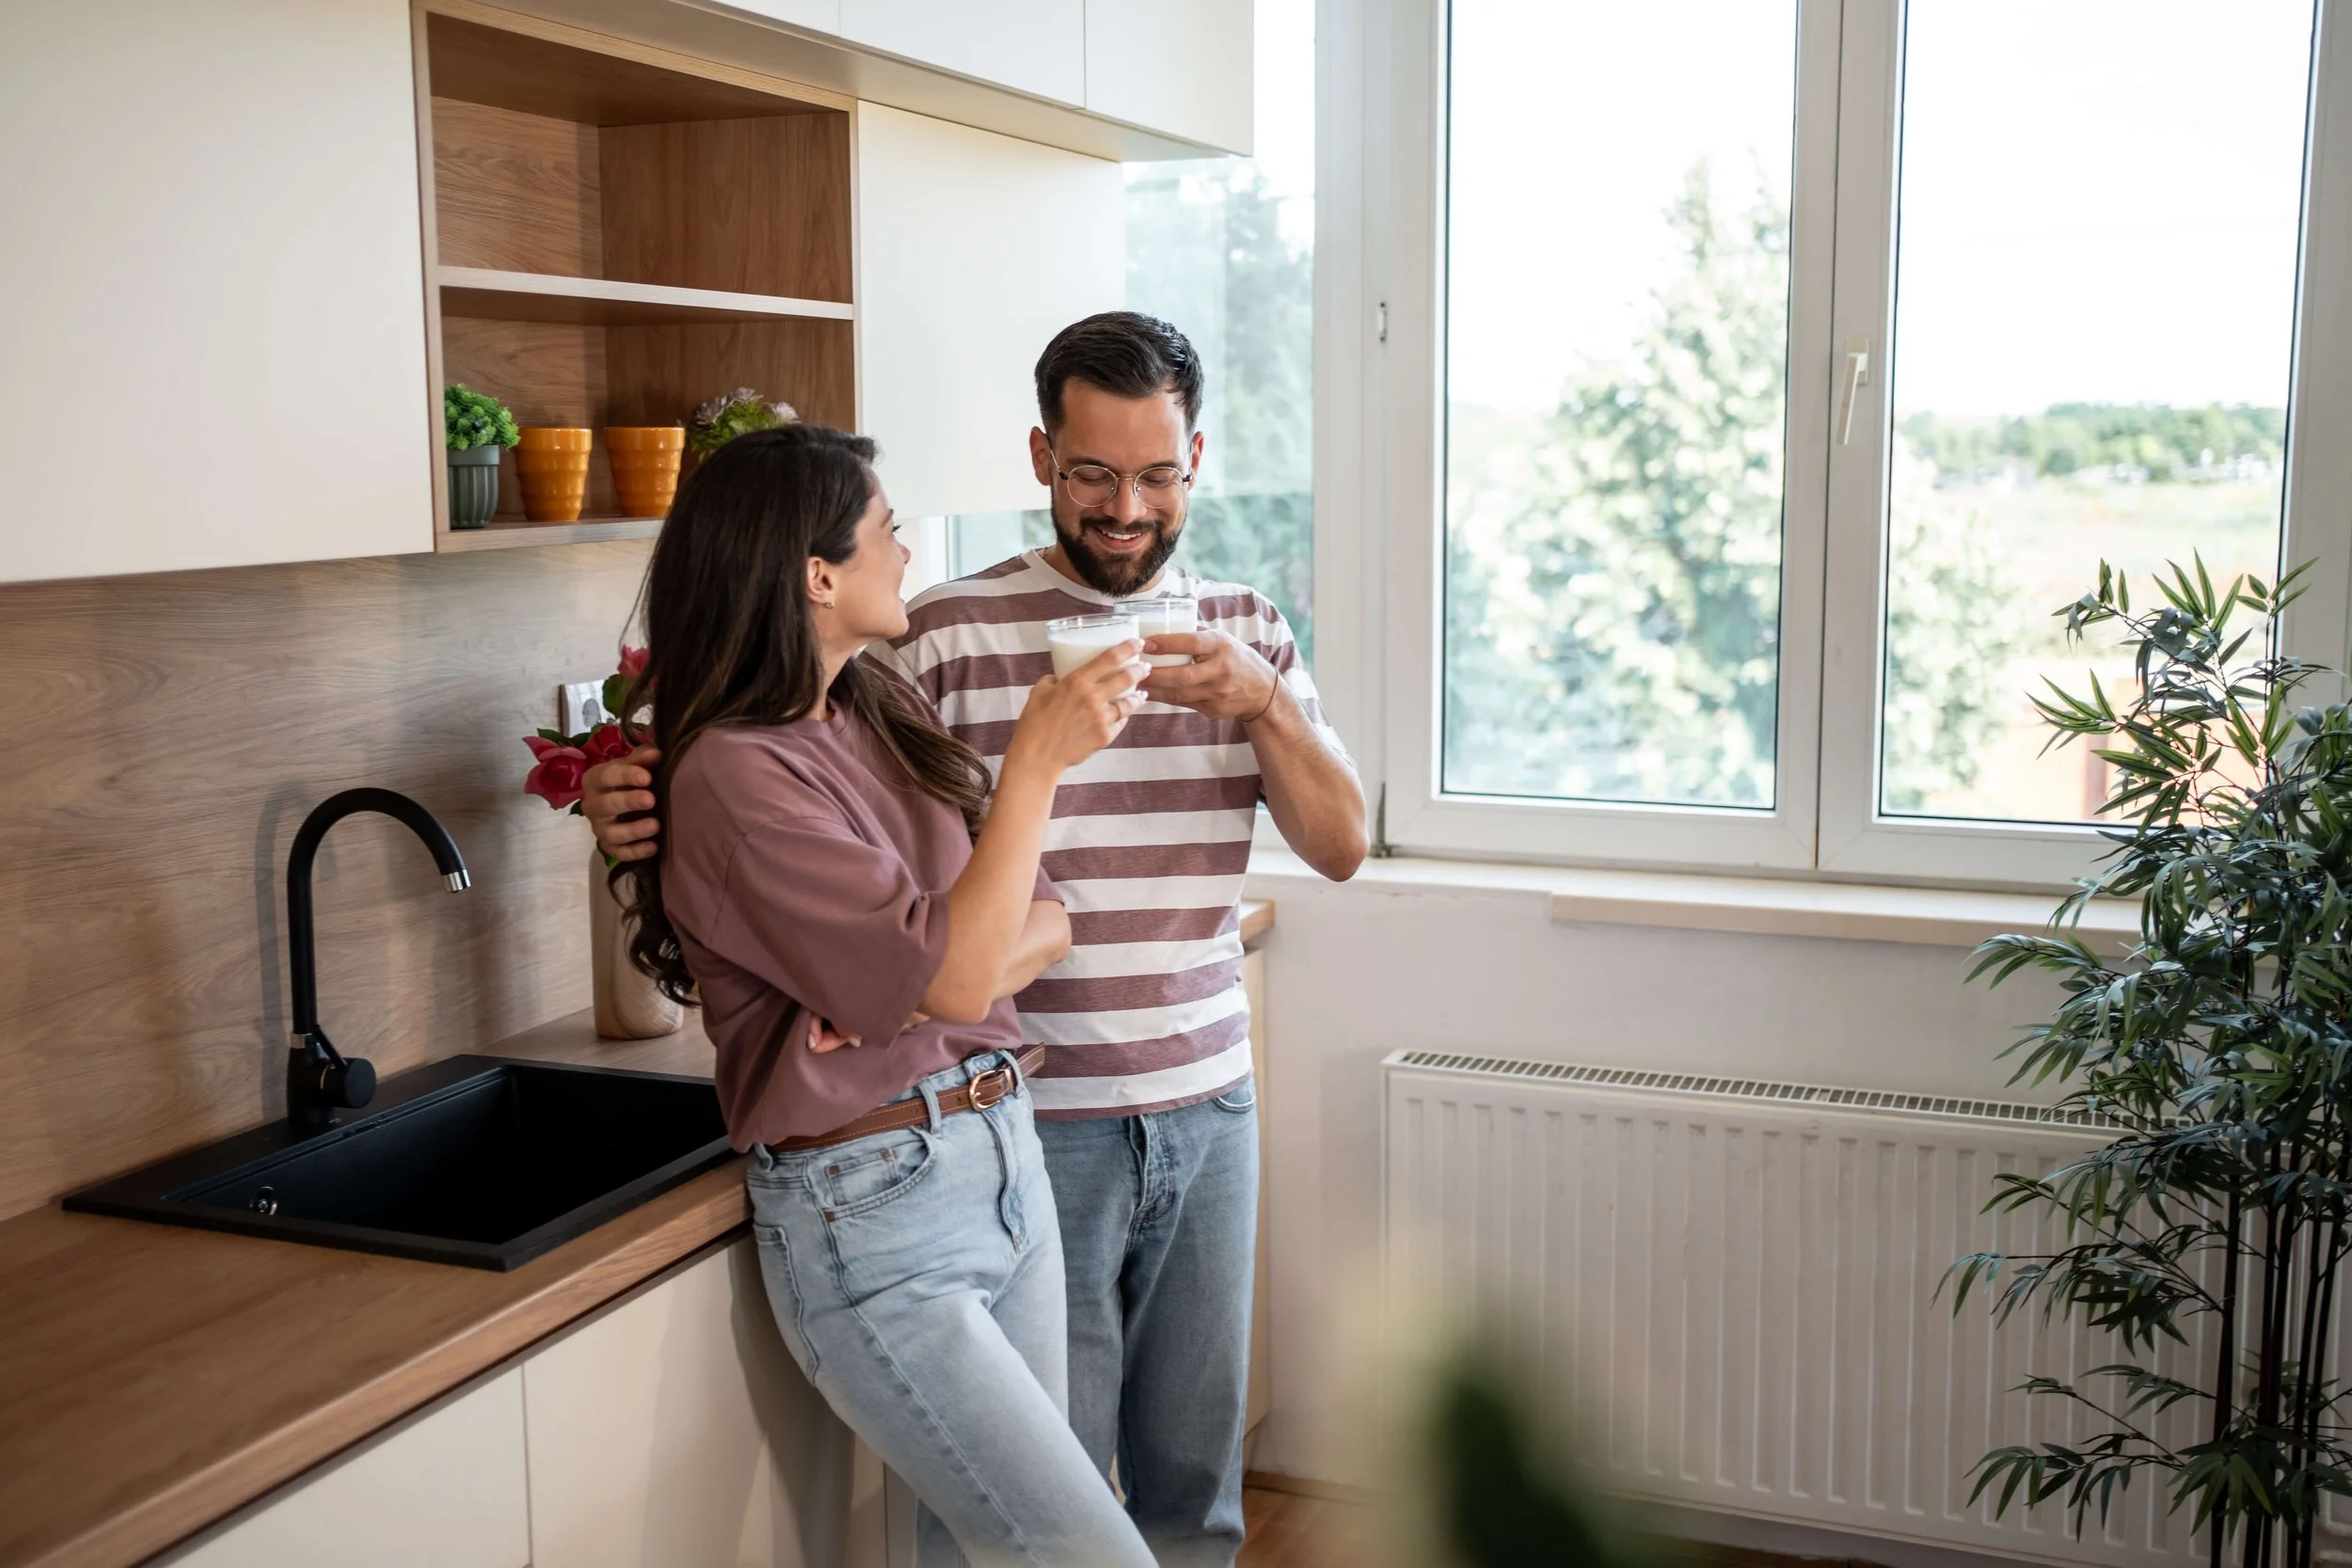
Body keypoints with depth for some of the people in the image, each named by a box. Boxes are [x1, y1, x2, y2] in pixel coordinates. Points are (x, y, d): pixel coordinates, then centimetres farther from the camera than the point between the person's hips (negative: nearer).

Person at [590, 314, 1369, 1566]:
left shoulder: (1247, 632, 6)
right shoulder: (953, 636, -7)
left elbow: (1340, 845, 0)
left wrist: (1260, 700, -16)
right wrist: (652, 807, -25)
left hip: (1208, 1102, 4)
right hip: (1033, 1120, -4)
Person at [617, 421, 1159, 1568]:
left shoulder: (887, 713, 8)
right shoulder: (735, 775, -16)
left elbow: (1049, 918, 7)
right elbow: (954, 972, -19)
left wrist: (954, 975, -13)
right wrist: (1038, 757, -18)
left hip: (1007, 1158, 7)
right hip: (873, 1218, -7)